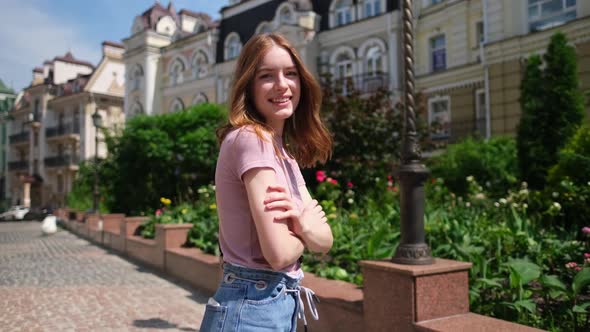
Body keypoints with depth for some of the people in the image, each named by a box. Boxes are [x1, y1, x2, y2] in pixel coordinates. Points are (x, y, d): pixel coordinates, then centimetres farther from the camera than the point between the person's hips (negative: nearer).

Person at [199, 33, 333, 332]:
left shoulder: (283, 150, 9)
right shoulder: (251, 139, -18)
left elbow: (324, 241, 4)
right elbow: (279, 253, -23)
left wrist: (304, 223, -17)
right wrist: (305, 224, -3)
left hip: (281, 305, 9)